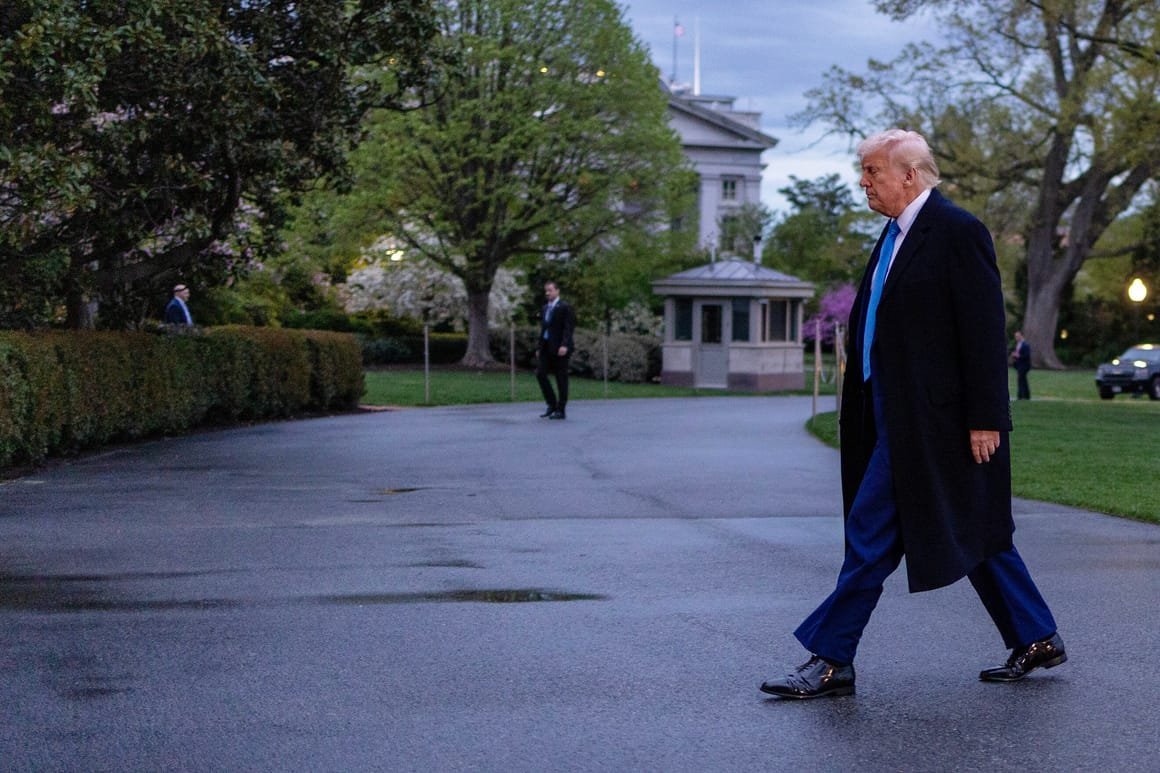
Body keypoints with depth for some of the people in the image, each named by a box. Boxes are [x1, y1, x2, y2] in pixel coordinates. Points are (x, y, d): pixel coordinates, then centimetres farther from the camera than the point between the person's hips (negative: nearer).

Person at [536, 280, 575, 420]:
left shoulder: (564, 308, -6)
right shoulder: (546, 308, 17)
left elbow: (568, 328, -14)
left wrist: (564, 345, -24)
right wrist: (540, 346, 16)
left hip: (559, 348, -7)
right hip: (546, 347, 7)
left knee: (561, 378, -2)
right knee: (540, 373, -2)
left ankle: (561, 410, 2)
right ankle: (552, 404, 10)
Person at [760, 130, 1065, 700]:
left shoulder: (957, 231, -12)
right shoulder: (898, 233, 16)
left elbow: (985, 331, -15)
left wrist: (985, 418, -18)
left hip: (926, 417, -10)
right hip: (899, 415, 10)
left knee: (872, 531, -8)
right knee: (978, 533, 14)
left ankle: (831, 661, -2)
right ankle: (1037, 640, 24)